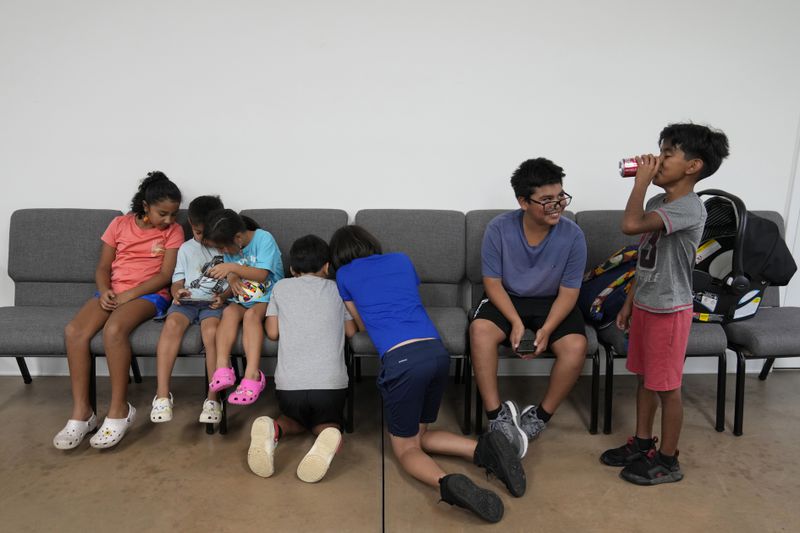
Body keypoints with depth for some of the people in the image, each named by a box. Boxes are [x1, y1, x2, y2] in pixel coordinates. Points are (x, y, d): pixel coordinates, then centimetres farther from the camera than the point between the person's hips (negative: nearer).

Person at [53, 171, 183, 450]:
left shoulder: (173, 231, 2)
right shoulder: (119, 224, 9)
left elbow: (166, 275, -6)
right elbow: (103, 267, 10)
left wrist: (129, 294, -16)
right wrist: (104, 291, -11)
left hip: (149, 294, -4)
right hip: (113, 293, 4)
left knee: (113, 329, -34)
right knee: (74, 331, -23)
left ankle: (119, 409, -20)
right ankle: (81, 412, -15)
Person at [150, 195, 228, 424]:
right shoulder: (186, 249, 19)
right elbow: (177, 282, 15)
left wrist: (223, 297, -13)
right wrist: (177, 292, -9)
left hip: (214, 302, -2)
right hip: (187, 301, 2)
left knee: (211, 330, -34)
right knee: (172, 323, -30)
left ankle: (213, 398, -26)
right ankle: (162, 394, -27)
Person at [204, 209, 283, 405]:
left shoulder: (264, 238, -13)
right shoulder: (230, 246, 7)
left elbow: (262, 275, -19)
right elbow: (231, 273, 10)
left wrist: (234, 268, -28)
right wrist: (231, 277, -14)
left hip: (267, 298, -5)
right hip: (242, 299, 5)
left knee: (251, 314, -35)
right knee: (230, 311, -28)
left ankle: (252, 374, -44)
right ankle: (222, 367, -38)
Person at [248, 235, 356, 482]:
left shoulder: (281, 287, 10)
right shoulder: (337, 289, 10)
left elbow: (272, 332, 9)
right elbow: (351, 330, 15)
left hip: (289, 383, 1)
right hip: (331, 383, -1)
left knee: (296, 419, 31)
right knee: (327, 423, 24)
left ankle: (273, 429, -6)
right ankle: (328, 438, -14)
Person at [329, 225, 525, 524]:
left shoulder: (345, 275, 15)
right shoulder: (402, 260, 24)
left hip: (402, 359, -5)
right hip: (437, 352, 5)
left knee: (405, 447, 11)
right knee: (419, 434, 23)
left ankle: (447, 484, -19)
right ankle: (484, 449, 0)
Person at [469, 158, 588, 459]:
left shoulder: (573, 236, -17)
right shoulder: (499, 229, -18)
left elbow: (568, 293, -10)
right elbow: (493, 283, -11)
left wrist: (546, 330, -25)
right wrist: (516, 321, -24)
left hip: (552, 302, 1)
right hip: (507, 299, 0)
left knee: (575, 347, -27)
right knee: (480, 330, -32)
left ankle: (540, 417, -5)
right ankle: (496, 416, -20)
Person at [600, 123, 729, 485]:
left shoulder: (690, 209, -22)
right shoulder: (657, 203, 7)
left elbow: (630, 225, -38)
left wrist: (641, 181, -24)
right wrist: (630, 302, 15)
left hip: (669, 311, -9)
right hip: (645, 306, 9)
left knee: (666, 386, 5)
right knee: (644, 378, 18)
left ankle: (668, 460, 21)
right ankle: (642, 443, 34)